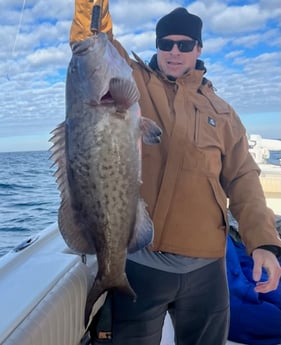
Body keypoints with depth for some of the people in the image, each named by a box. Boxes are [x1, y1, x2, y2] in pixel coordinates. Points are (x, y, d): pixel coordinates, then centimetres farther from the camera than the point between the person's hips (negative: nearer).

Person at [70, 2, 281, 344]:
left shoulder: (221, 112, 11)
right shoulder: (131, 82, 6)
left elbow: (242, 179, 7)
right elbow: (92, 40, -6)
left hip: (205, 266, 3)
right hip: (138, 260, -2)